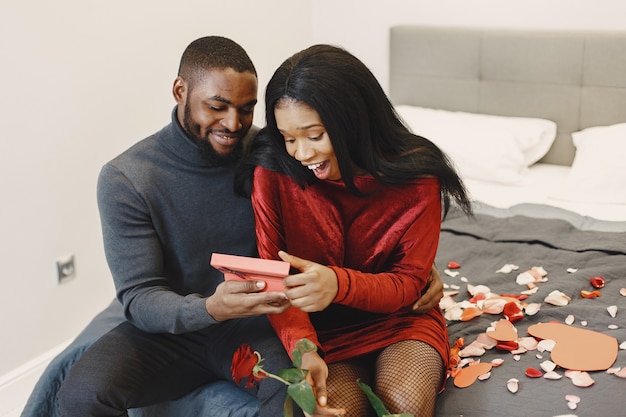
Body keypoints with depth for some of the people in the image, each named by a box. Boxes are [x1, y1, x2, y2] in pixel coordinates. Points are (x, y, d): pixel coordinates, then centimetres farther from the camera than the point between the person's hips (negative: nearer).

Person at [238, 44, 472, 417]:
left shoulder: (416, 175, -15)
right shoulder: (272, 171, -13)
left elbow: (409, 282, -11)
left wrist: (339, 284, -33)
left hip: (400, 319, 0)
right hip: (323, 329, 0)